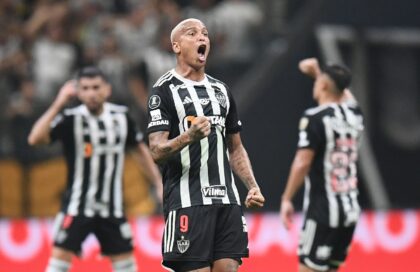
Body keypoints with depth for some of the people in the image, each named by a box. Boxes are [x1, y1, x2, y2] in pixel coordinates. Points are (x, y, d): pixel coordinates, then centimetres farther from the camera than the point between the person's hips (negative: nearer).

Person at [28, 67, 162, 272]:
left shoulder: (121, 116, -2)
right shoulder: (71, 119, -14)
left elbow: (140, 148, 14)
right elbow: (35, 139, -28)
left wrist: (159, 183, 10)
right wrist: (58, 104, -32)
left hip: (112, 207, 4)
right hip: (77, 206, -4)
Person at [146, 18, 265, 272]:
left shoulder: (221, 90, 20)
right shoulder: (165, 89, -2)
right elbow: (157, 151, -11)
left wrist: (252, 186, 10)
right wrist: (189, 136, -29)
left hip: (227, 200, 6)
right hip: (188, 201, -6)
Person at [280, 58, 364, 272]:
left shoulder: (314, 118, -12)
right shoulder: (353, 114, 8)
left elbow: (303, 163, -17)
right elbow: (344, 94, 32)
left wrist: (287, 199, -9)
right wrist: (317, 73, 39)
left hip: (323, 210, -7)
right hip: (350, 209, 7)